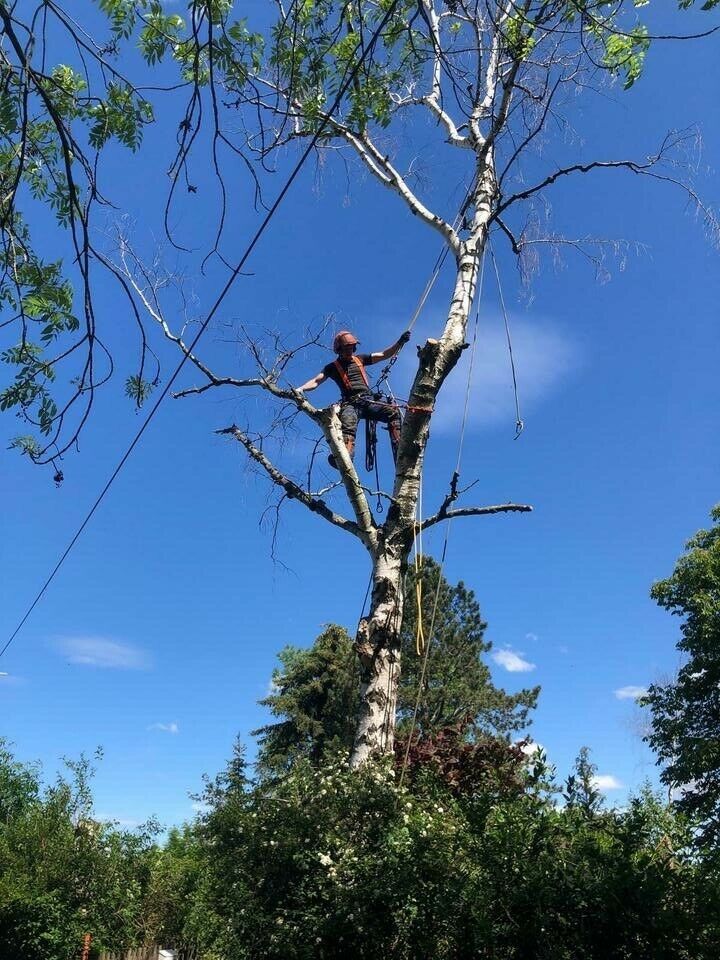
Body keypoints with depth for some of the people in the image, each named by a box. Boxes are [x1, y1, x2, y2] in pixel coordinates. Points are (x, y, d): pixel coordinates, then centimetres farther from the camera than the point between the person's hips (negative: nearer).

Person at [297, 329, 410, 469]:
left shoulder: (360, 359, 23)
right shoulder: (332, 367, 16)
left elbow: (385, 355, 20)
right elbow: (316, 381, 5)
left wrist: (400, 342, 7)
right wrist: (301, 389, -16)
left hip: (369, 401, 3)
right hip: (351, 403, -3)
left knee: (393, 412, -24)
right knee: (348, 424, -36)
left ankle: (399, 450, -32)